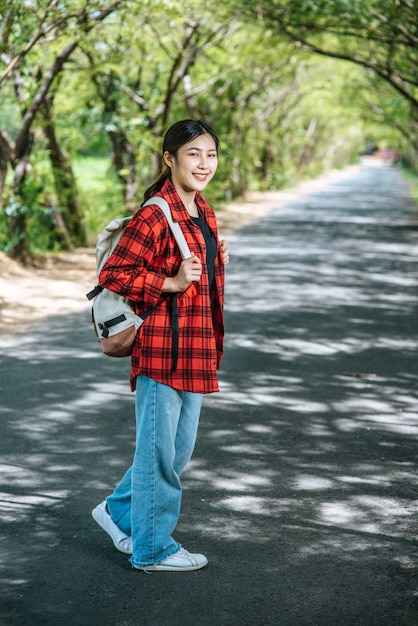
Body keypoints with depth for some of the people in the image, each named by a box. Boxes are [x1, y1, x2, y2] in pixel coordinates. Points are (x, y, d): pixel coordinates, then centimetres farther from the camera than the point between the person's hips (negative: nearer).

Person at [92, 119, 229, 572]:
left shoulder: (203, 213, 12)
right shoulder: (155, 215, -16)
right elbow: (114, 273, -19)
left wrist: (217, 260, 9)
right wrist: (172, 283, -23)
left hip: (195, 348, 9)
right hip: (162, 347, -9)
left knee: (180, 448, 18)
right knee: (159, 450, 3)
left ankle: (119, 512, 35)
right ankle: (153, 548, 17)